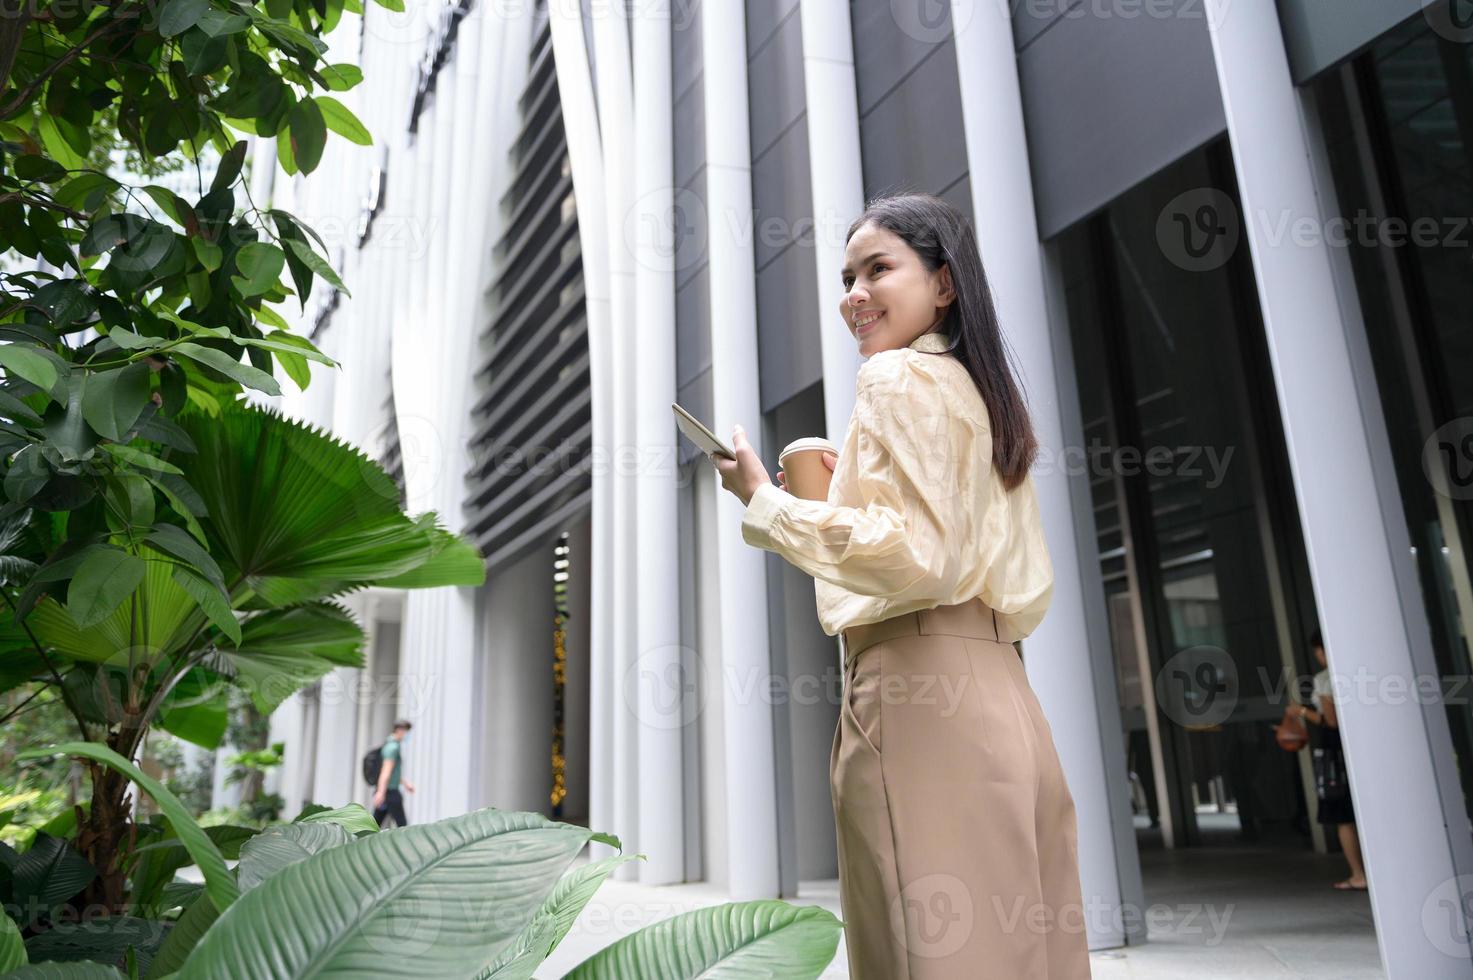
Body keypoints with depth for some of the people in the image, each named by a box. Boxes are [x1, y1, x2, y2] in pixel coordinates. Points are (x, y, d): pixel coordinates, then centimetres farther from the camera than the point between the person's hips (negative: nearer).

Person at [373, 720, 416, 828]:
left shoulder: (395, 746, 18)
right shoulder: (393, 747, -13)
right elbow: (386, 770, -21)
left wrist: (405, 783, 29)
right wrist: (381, 792, -27)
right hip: (390, 792, -10)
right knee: (402, 825, -6)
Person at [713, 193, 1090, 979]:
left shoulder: (899, 376, -3)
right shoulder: (988, 396, 22)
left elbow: (915, 553, -17)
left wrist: (764, 502, -8)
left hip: (916, 686, -9)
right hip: (1000, 697, 9)